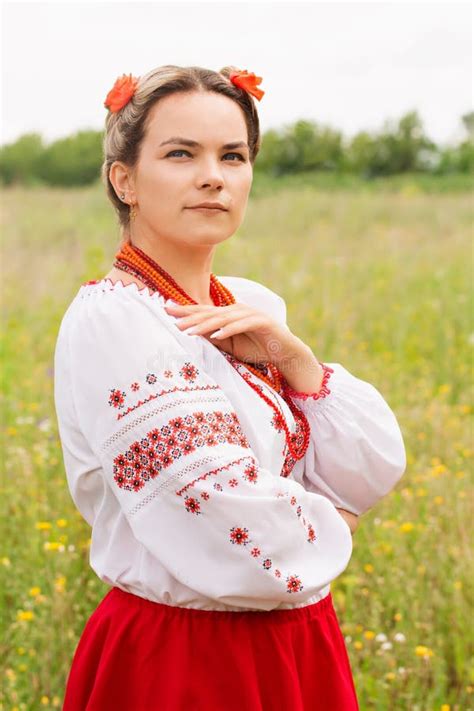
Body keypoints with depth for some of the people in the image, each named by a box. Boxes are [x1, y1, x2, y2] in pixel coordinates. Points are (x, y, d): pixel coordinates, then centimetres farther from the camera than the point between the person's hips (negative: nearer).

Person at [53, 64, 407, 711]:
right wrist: (325, 528, -6)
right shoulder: (110, 321, -19)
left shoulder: (254, 307, 5)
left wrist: (293, 359, -13)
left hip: (297, 653, 7)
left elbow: (374, 475, -1)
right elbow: (247, 546, -25)